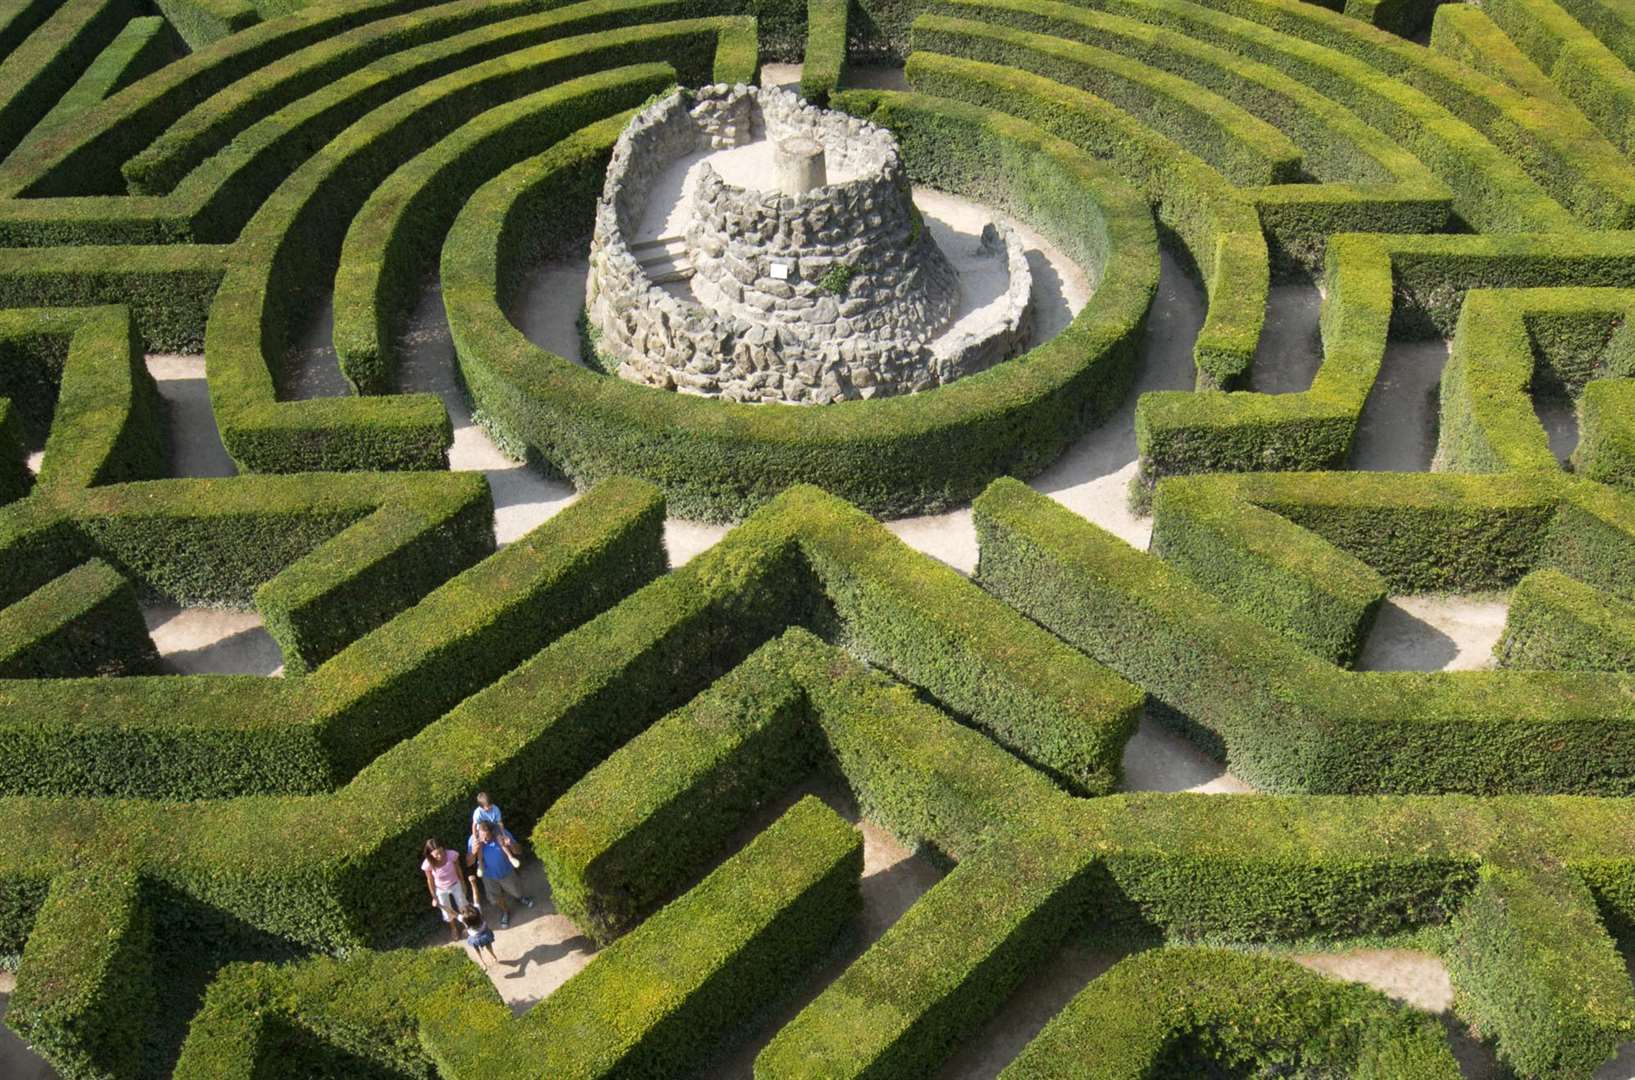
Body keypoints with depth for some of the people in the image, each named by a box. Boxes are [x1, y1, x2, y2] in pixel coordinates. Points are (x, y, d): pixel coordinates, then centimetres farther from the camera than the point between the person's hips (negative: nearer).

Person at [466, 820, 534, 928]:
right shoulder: (474, 840, -27)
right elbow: (469, 863, -22)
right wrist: (473, 852, -43)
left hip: (507, 873, 0)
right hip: (489, 876, 0)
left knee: (516, 892, 24)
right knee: (496, 900, 21)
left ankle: (519, 898, 62)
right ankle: (505, 911, 54)